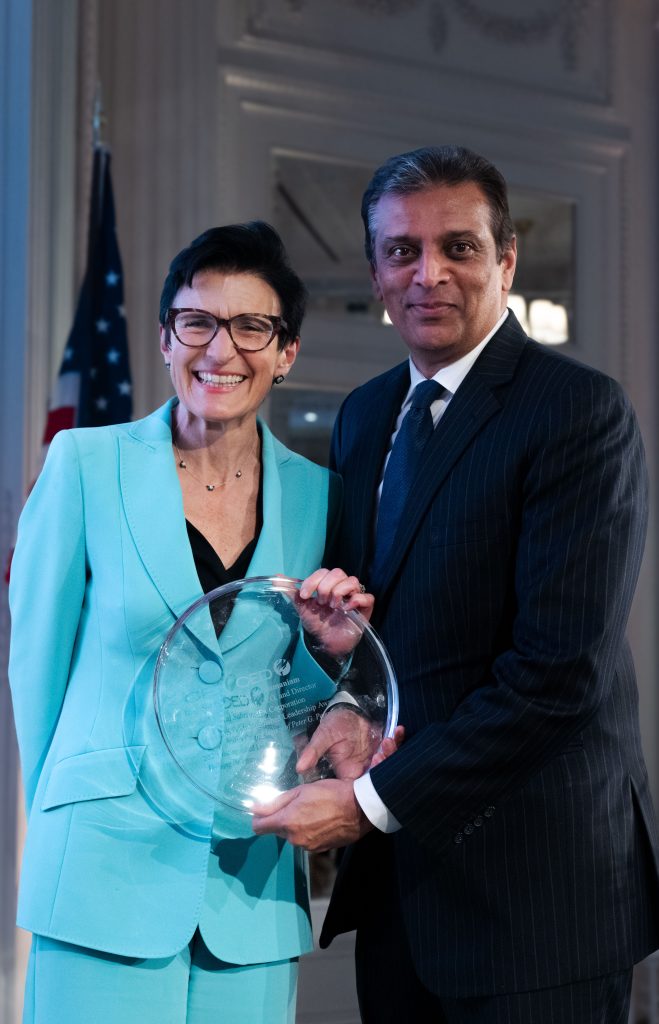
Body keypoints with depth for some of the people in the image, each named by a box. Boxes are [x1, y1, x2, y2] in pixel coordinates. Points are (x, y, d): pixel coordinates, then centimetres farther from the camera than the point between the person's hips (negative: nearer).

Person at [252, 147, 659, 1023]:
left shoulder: (579, 412, -12)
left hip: (532, 881, -6)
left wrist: (374, 801, -17)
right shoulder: (364, 415, 11)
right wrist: (346, 702, -4)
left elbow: (563, 668, -19)